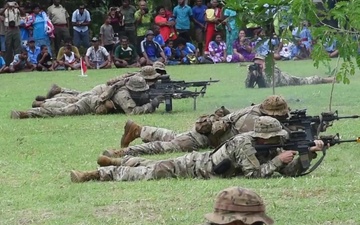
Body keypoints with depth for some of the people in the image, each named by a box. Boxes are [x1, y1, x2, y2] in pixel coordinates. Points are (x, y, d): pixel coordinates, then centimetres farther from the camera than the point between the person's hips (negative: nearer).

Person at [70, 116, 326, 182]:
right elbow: (254, 174, -39)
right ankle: (98, 173, 1)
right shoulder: (244, 143, -31)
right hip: (195, 166, -7)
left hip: (203, 162, 7)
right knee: (152, 172, -6)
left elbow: (292, 171, -7)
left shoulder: (268, 149, -7)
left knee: (152, 166, 20)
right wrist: (279, 160, -33)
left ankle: (121, 161, 37)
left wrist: (310, 153, -21)